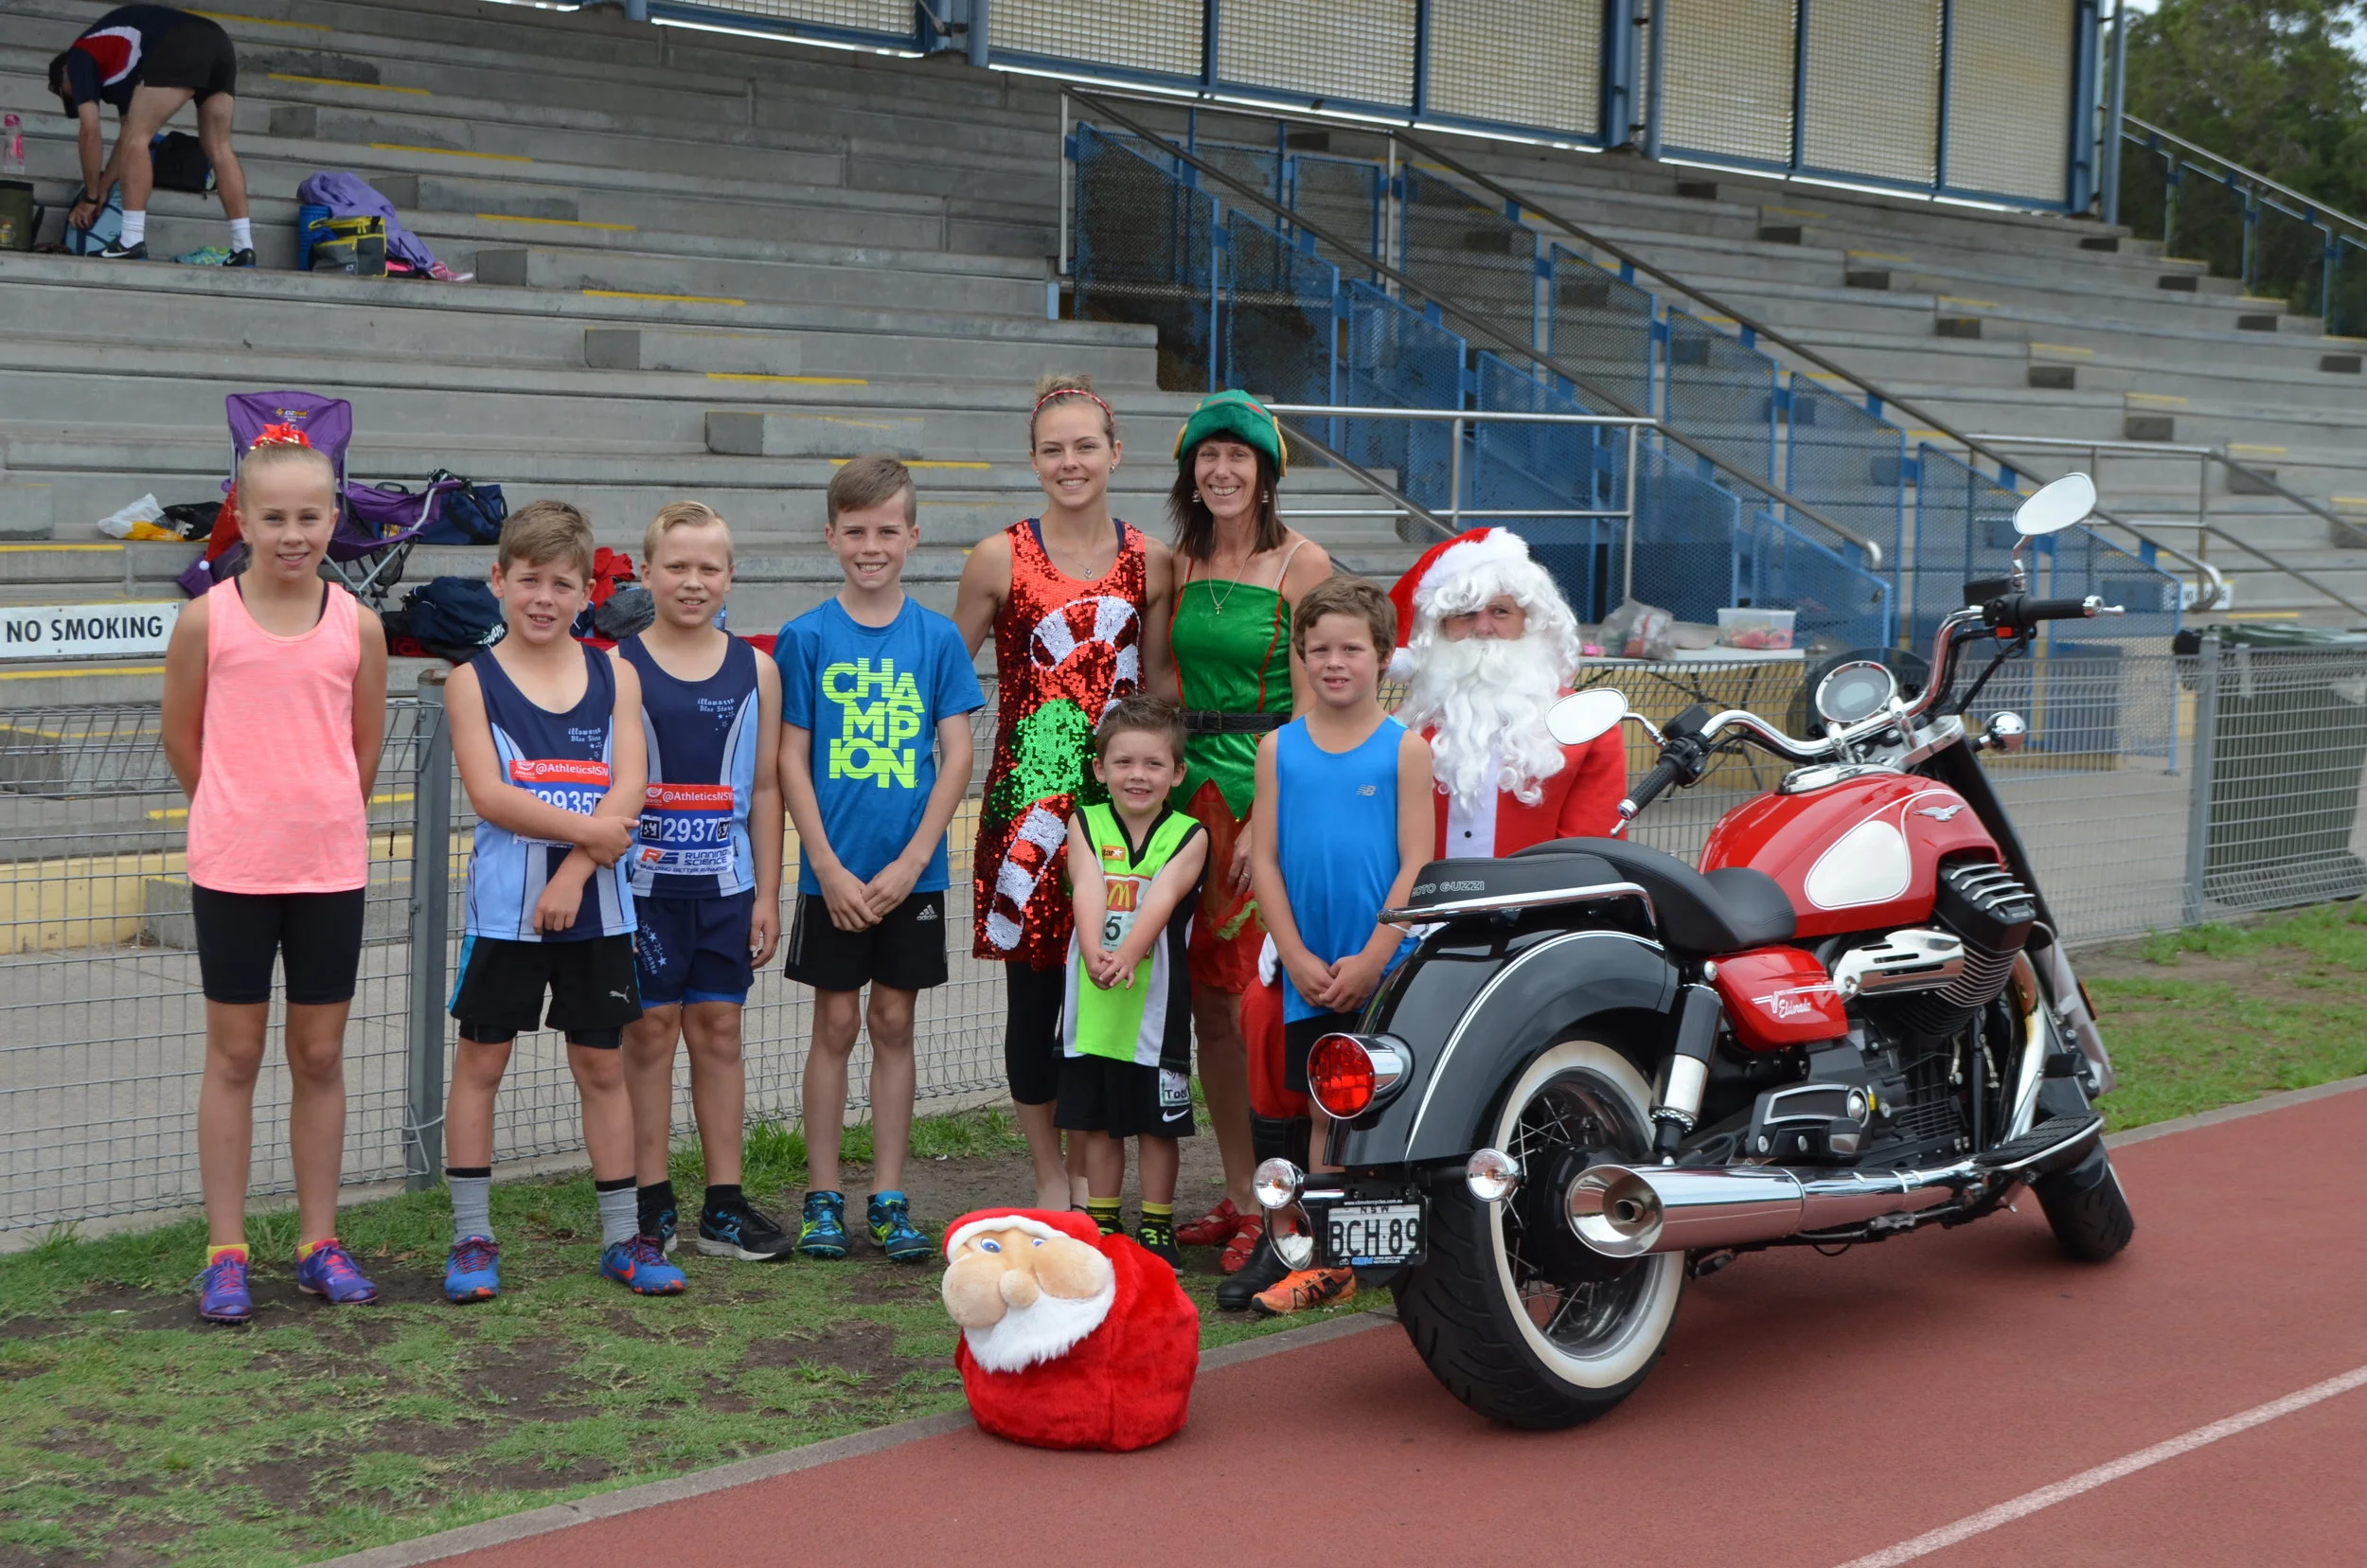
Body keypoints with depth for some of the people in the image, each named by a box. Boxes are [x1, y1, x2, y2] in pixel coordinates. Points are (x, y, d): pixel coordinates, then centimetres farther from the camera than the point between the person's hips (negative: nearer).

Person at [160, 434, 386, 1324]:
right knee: (234, 1056, 6)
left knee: (320, 1056, 9)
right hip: (232, 870, -1)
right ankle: (226, 1253, 12)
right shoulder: (208, 620, -6)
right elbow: (182, 737, 5)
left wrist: (320, 821, 13)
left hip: (331, 867, 2)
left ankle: (318, 1243, 19)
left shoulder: (357, 626, -2)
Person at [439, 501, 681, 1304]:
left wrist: (574, 872, -16)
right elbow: (489, 794, -12)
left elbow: (628, 793, -5)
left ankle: (622, 1235, 17)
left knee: (602, 1064, 9)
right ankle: (472, 1237, 13)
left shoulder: (614, 676, 5)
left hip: (596, 904, 2)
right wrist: (587, 829, -14)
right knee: (481, 1061, 4)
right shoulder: (474, 680, -1)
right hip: (505, 905, -2)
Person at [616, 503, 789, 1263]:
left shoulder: (755, 671, 5)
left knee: (719, 1029, 7)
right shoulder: (619, 666, -3)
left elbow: (766, 789, 7)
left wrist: (767, 894, 5)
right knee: (649, 1030, 2)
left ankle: (726, 1204, 13)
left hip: (725, 885, 2)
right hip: (644, 882, -2)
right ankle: (650, 1202, 11)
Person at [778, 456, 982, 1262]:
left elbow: (957, 756, -1)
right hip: (833, 875, -1)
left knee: (894, 1023, 8)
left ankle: (888, 1200, 15)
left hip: (912, 874, 1)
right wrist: (831, 870, -10)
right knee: (836, 1023, 4)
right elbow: (792, 760, -3)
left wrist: (909, 863, -9)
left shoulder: (938, 638, 1)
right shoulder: (806, 637, -2)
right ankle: (822, 1197, 14)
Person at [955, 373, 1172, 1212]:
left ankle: (1088, 1170, 18)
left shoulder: (1149, 561, 5)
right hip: (1028, 797, -1)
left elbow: (1159, 686, 12)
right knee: (1033, 993, 2)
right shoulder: (1000, 560, 0)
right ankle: (1050, 1181, 15)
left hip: (1122, 797, 2)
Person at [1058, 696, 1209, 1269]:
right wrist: (1094, 950, -32)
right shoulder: (1085, 824, 2)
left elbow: (1161, 898, -18)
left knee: (1158, 1124, 7)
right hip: (1093, 1001, 2)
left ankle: (1157, 1228, 20)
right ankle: (1102, 1226, 24)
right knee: (1098, 1122, 12)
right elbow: (1089, 890, -14)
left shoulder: (1188, 836, -2)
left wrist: (1127, 953, -35)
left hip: (1158, 1001, -1)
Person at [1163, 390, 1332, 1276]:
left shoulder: (1301, 563, -6)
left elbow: (1311, 708, -10)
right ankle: (1239, 1196, 17)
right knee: (1207, 1001, 7)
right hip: (1195, 787, 6)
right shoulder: (1179, 564, 12)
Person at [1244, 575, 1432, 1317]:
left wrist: (1370, 959, -12)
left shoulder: (1405, 748, -2)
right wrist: (1299, 958, -5)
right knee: (1326, 1111, 9)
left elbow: (1417, 864, -6)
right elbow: (1263, 858, 4)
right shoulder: (1279, 748, 6)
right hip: (1308, 973, 3)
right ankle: (1327, 1261, 15)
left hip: (1386, 970, -3)